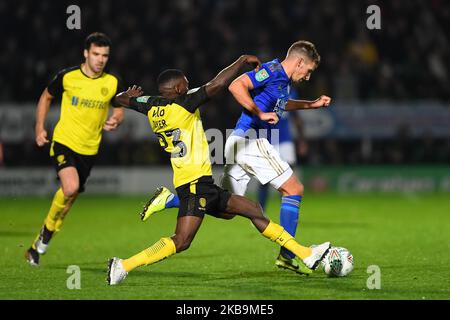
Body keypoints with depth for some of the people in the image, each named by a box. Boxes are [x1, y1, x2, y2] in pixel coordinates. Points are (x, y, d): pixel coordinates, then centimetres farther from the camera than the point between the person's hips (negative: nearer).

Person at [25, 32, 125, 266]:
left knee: (70, 197, 9)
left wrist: (115, 121, -10)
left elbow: (119, 109, 13)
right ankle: (48, 229, 0)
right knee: (70, 188, -26)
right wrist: (40, 128, 2)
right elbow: (46, 97, 10)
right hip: (64, 142, -3)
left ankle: (39, 243, 28)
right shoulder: (67, 77, -7)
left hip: (89, 149, 3)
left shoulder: (113, 83, -2)